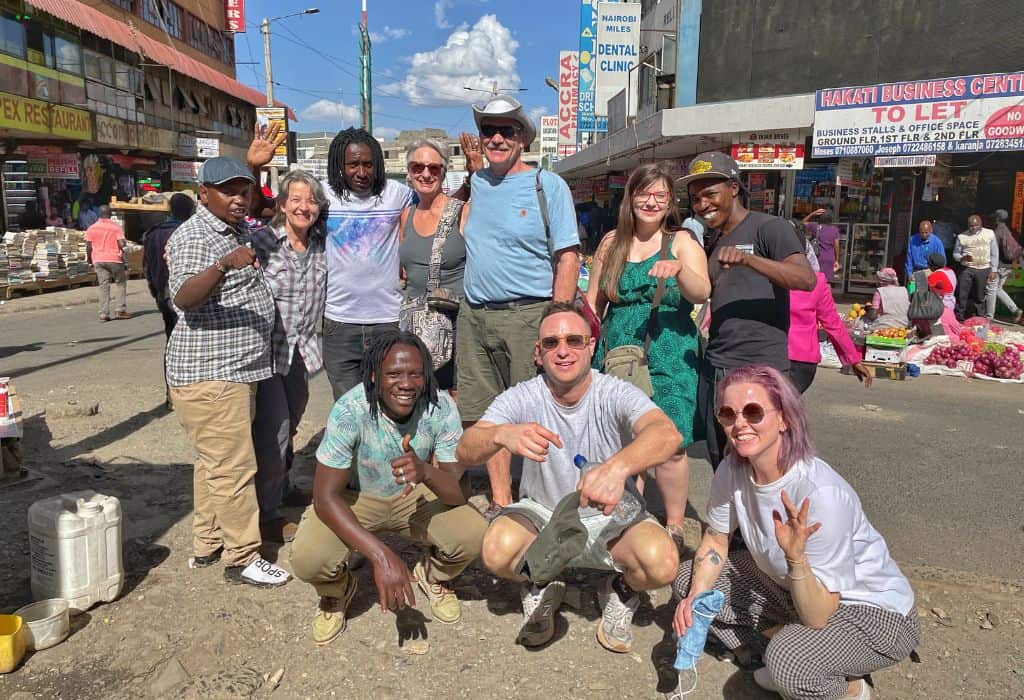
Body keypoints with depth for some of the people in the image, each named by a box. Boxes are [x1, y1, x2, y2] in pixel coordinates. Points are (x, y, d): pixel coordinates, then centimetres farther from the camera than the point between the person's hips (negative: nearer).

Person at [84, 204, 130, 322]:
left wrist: (89, 259, 15)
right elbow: (122, 244, -13)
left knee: (103, 286, 4)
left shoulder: (91, 228, 4)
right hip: (114, 259, -2)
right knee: (120, 283, 12)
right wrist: (125, 242, 9)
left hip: (98, 260, 3)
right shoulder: (116, 226, -4)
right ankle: (120, 310, 5)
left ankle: (104, 314, -1)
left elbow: (88, 247, 2)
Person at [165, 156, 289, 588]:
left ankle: (207, 544, 29)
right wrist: (223, 265, -46)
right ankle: (242, 557, 5)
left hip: (234, 370, 10)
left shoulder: (237, 231, 14)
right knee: (234, 467, -6)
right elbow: (183, 297, -31)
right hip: (209, 374, -10)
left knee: (215, 461, 17)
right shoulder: (193, 238, -15)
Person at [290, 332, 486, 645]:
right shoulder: (349, 410, -29)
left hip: (415, 496, 2)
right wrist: (381, 555, -40)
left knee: (473, 533, -25)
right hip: (354, 499, -1)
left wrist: (425, 471, -47)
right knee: (308, 558, -29)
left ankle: (433, 576, 13)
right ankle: (337, 591, 11)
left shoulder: (441, 407, -23)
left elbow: (460, 491, -23)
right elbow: (325, 496, -27)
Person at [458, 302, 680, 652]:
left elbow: (668, 433, -39)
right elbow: (465, 450, -28)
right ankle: (541, 585, 8)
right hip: (541, 513, 1)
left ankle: (620, 591, 9)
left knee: (661, 561, -30)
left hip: (610, 518, 0)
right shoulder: (521, 398, -14)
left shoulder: (616, 394, -18)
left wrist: (618, 466, -61)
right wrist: (502, 434, -52)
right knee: (498, 551, -30)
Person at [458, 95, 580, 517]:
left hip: (529, 315, -5)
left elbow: (568, 258, -5)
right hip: (474, 316, 5)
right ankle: (500, 504, 20)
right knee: (485, 418, 8)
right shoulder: (476, 183, 14)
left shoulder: (548, 185, 0)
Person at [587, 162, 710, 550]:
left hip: (668, 359, -2)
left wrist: (678, 269, -33)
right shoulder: (612, 242, 11)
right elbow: (593, 302, 16)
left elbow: (701, 293, -13)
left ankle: (675, 525, 11)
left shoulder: (682, 241, 2)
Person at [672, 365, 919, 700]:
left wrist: (796, 557, -47)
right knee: (688, 580, -1)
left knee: (789, 662, -34)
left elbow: (817, 618, -29)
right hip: (794, 591, 6)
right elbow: (715, 540, 0)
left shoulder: (820, 493, -35)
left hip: (873, 611, -6)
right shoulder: (733, 469, -16)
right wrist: (694, 598, -17)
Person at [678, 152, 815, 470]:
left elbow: (807, 279, -22)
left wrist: (747, 258, -33)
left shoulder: (769, 227, -6)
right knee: (721, 467, 14)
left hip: (759, 369, -7)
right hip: (713, 369, 7)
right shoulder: (711, 240, 17)